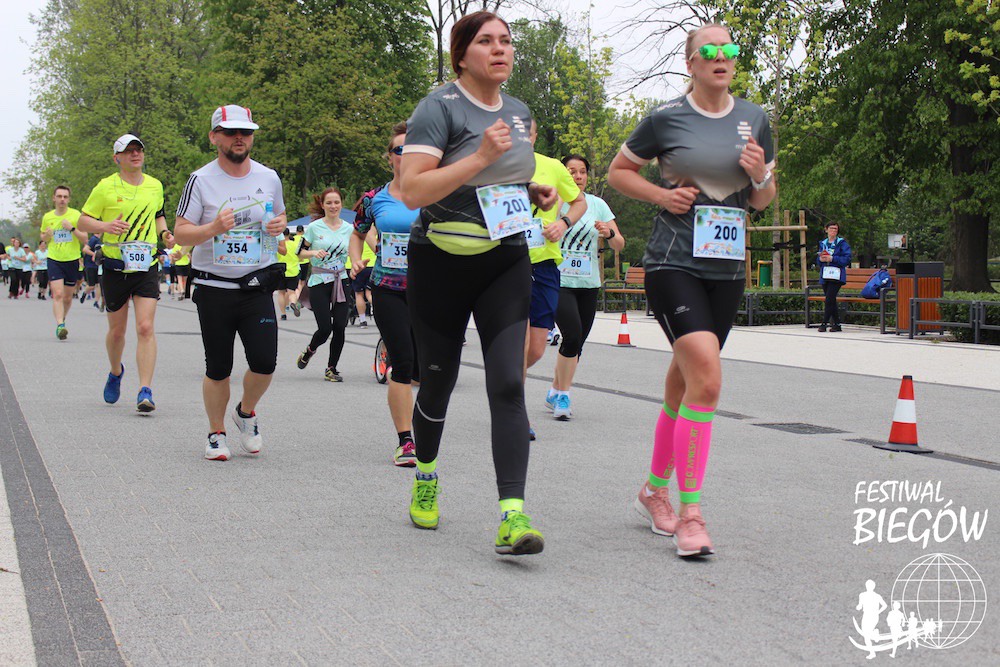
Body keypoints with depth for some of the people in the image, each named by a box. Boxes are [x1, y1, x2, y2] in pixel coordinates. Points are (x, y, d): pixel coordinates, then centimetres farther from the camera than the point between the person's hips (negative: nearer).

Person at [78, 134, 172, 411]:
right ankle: (116, 372, 40)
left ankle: (145, 391, -15)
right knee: (117, 330, 10)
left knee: (145, 327, -13)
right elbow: (82, 222, -1)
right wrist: (106, 226, -21)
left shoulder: (155, 186, 9)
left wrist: (164, 233, 7)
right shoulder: (106, 187, -3)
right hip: (115, 267, -1)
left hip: (147, 266, 1)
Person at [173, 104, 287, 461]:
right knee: (218, 369, 4)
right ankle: (216, 434, 23)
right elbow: (180, 233, -4)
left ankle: (246, 412, 22)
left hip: (257, 287, 2)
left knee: (265, 363, -8)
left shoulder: (269, 177, 7)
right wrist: (213, 228, -23)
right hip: (214, 288, -2)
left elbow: (279, 216, 23)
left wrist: (279, 226, -1)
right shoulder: (201, 180, -4)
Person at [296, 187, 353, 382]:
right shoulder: (314, 227, -2)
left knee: (339, 327, -3)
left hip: (341, 280, 3)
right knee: (325, 328, -10)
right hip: (319, 281, -3)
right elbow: (300, 252, 3)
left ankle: (331, 368, 10)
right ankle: (309, 351, 22)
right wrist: (314, 253, -14)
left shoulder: (349, 229, 7)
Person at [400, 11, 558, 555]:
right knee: (437, 382, 10)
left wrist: (536, 193, 5)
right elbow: (412, 190, -22)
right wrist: (481, 156, -26)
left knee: (508, 384, -11)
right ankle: (425, 476, 39)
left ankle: (513, 515, -17)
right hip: (441, 263, -4)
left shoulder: (520, 112, 10)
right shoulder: (440, 108, -11)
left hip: (506, 261, 4)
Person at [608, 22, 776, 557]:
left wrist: (761, 177, -7)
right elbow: (617, 171, 9)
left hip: (726, 269, 5)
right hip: (673, 265, -5)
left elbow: (763, 201, 15)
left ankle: (655, 490, 32)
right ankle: (690, 512, -15)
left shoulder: (754, 120, 9)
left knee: (684, 384, 13)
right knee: (707, 378, -20)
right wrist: (660, 194, -8)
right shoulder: (666, 119, -3)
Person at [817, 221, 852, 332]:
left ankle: (824, 323, -12)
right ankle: (837, 324, 13)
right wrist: (821, 259, -3)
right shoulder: (823, 243, 17)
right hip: (825, 276, 6)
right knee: (831, 301, 7)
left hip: (836, 276, -6)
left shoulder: (842, 243, 1)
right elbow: (819, 261, 21)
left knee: (829, 299, -14)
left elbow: (847, 258, -8)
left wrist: (832, 258, -15)